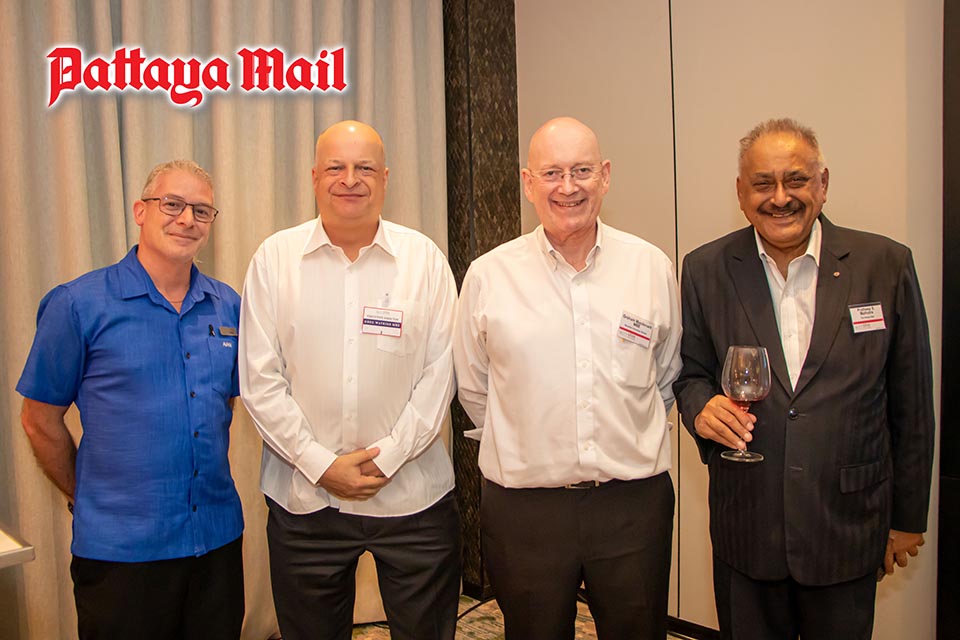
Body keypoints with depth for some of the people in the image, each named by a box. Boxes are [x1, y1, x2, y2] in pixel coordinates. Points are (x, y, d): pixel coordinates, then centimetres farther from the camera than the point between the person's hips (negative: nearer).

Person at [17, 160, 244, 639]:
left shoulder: (228, 306, 3)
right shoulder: (78, 304, -8)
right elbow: (40, 420, 0)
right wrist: (83, 497, 6)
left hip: (218, 537, 4)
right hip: (120, 548, -4)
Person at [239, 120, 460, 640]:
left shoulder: (424, 258, -1)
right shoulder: (275, 258, -1)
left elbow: (439, 373, -2)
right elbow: (258, 381, -3)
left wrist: (388, 457, -9)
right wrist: (320, 464, -9)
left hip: (411, 494, 0)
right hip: (303, 498, 1)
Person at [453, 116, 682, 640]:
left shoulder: (651, 267, 0)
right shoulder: (488, 276, -4)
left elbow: (667, 376, 12)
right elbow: (473, 390, 6)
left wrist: (632, 441, 12)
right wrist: (525, 445, 9)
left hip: (634, 504, 1)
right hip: (523, 510, -1)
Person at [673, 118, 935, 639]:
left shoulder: (885, 264, -5)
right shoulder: (705, 270, -3)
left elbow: (910, 403, 1)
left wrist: (908, 517, 5)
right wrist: (701, 406, -17)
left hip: (848, 531, 0)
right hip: (745, 530, 1)